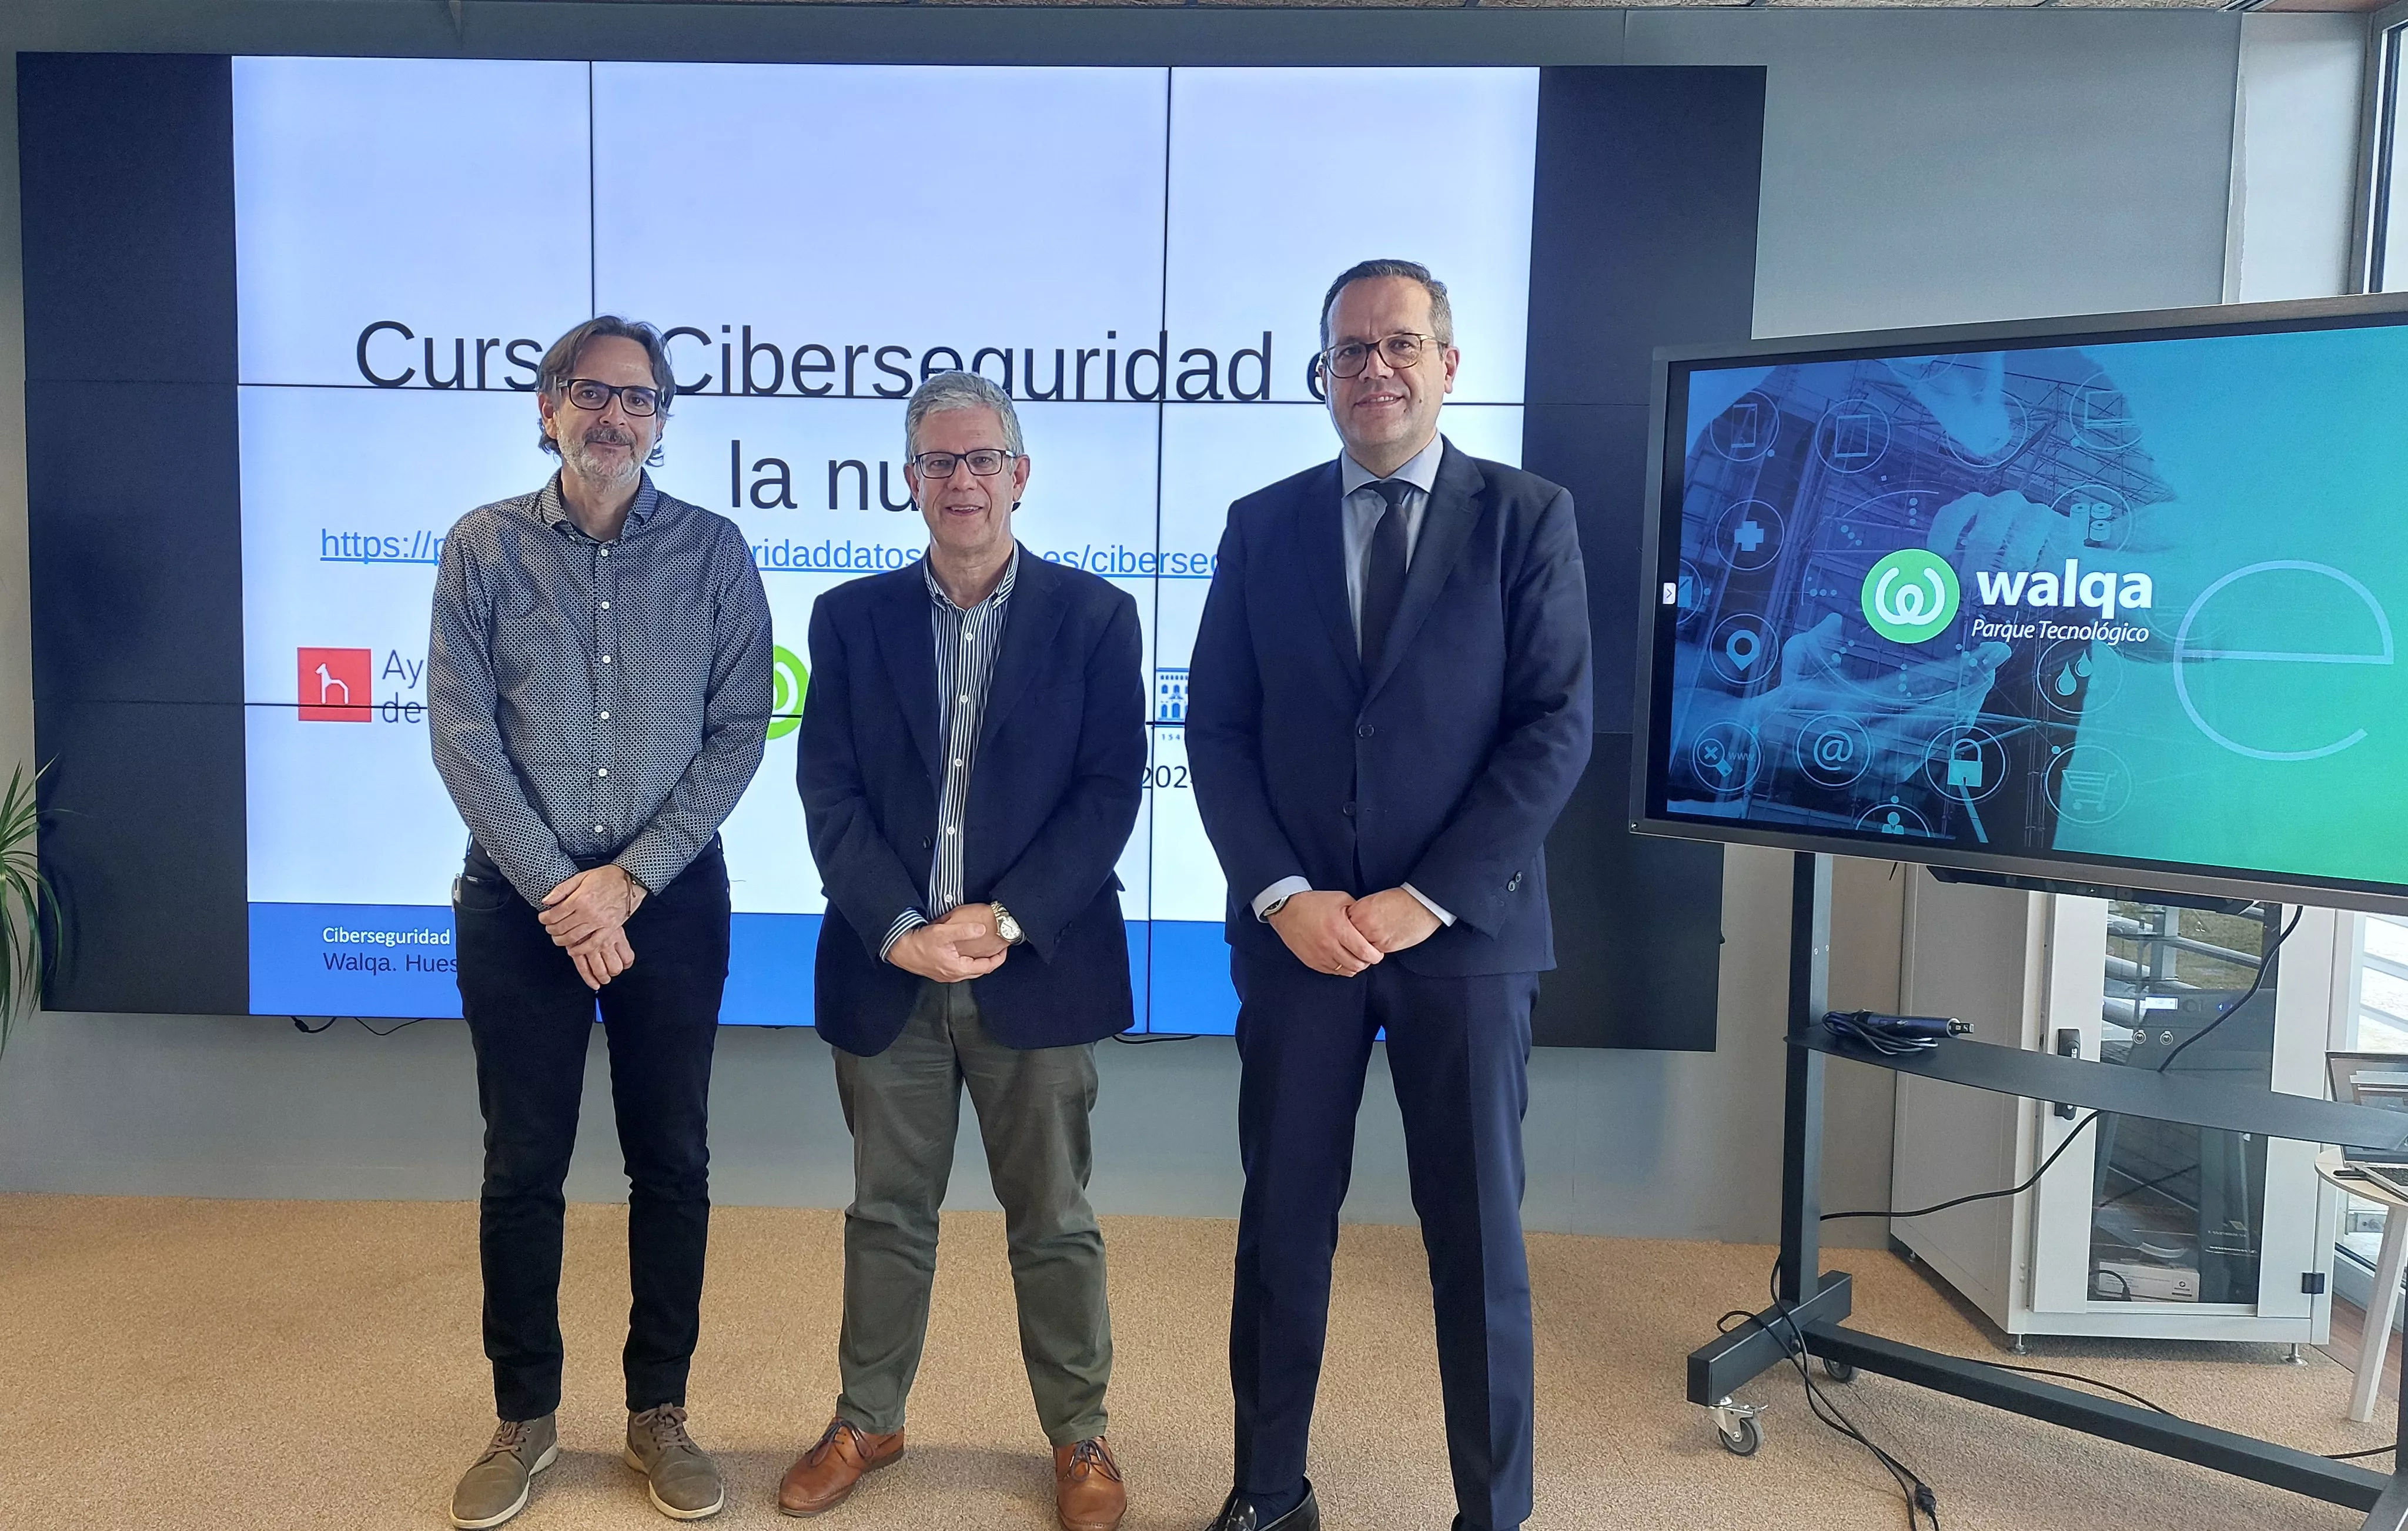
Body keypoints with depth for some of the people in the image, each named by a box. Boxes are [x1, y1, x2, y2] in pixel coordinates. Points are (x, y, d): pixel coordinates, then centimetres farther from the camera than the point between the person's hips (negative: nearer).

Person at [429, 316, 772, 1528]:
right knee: (522, 1167, 9)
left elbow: (739, 732, -4)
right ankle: (525, 1417, 27)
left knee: (671, 1163, 8)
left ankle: (659, 1410, 25)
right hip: (518, 900, 0)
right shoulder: (483, 547, 1)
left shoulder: (712, 551, 0)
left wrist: (629, 877, -11)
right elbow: (461, 734, -4)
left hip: (670, 897, 0)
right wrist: (556, 888, -12)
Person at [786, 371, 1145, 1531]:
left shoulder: (1094, 616, 1)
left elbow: (1110, 791, -5)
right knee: (887, 1213, 16)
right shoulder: (852, 617, 6)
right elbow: (829, 793, 0)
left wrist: (1005, 921, -14)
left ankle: (1080, 1436, 28)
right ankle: (867, 1420, 34)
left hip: (1037, 971, -2)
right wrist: (903, 931, -12)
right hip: (888, 969, 2)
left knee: (1053, 1221, 10)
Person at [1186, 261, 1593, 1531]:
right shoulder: (1262, 525, 7)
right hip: (1297, 928, 2)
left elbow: (1557, 728, -5)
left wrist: (1427, 897, -12)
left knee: (1476, 1232, 8)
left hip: (1463, 933, -1)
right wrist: (1283, 895, -8)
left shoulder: (1527, 518, 1)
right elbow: (1217, 730, 4)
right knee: (1283, 1222, 10)